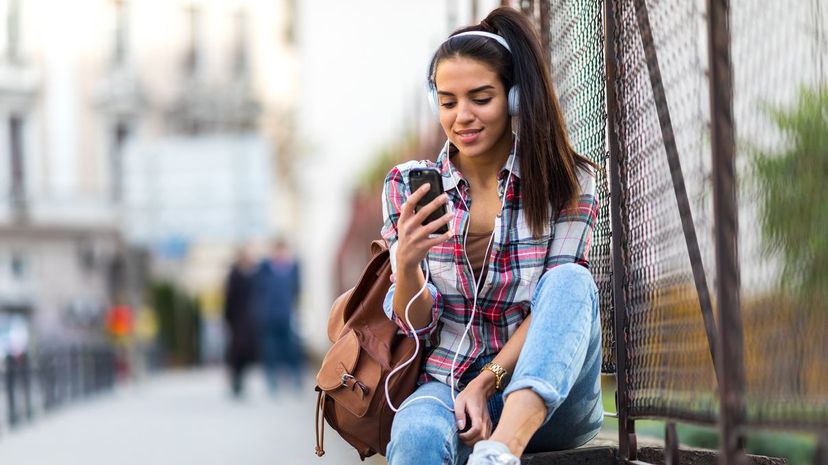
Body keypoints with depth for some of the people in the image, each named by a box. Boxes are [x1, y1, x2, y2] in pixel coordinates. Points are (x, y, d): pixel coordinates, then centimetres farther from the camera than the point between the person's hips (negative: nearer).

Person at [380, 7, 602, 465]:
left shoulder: (566, 182, 3)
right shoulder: (407, 186, 7)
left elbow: (558, 299, -4)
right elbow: (417, 324, 4)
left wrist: (486, 383, -17)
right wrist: (407, 263, -19)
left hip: (548, 400, 0)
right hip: (447, 385, 0)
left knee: (570, 281, -31)